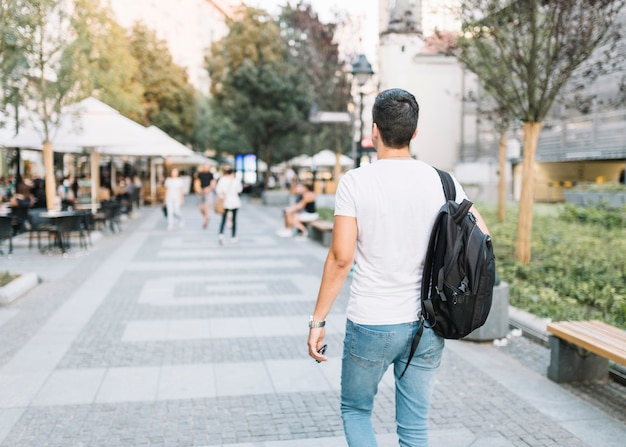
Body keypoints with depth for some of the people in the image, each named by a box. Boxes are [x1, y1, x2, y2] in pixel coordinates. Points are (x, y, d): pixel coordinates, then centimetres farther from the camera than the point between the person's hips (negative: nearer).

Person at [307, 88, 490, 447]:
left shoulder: (356, 182, -11)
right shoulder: (442, 181, -2)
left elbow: (341, 258, -14)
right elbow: (482, 235, 4)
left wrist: (317, 321, -7)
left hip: (370, 324, -3)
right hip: (427, 326, 3)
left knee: (356, 410, 21)